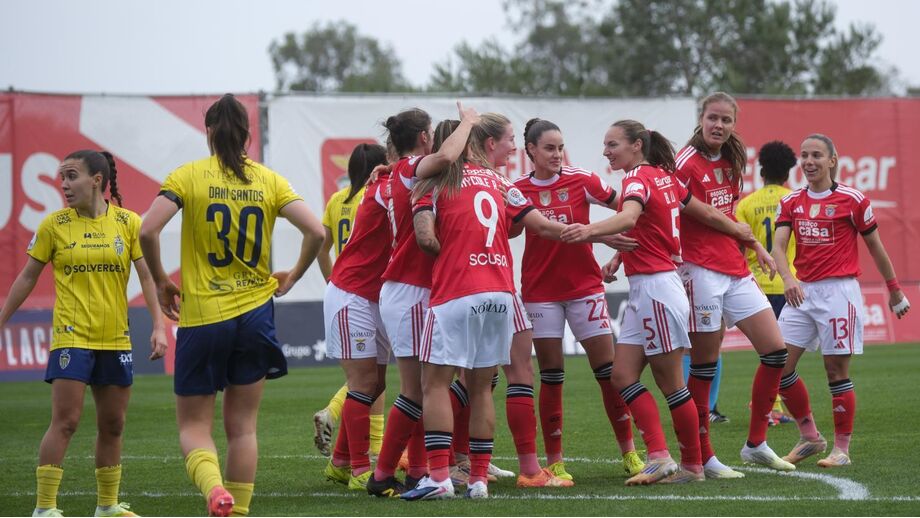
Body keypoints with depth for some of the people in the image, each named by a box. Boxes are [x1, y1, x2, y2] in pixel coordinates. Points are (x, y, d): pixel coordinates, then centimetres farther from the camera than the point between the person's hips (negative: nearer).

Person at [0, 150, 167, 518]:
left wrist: (158, 325, -12)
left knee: (112, 425, 10)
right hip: (71, 339, -3)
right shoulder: (53, 225, -1)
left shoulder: (128, 222, 1)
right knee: (65, 422, -11)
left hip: (116, 341, 3)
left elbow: (147, 276, -1)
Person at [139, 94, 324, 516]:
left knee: (193, 425, 6)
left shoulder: (187, 176, -4)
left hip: (202, 318, -2)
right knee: (242, 426, 11)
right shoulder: (269, 180, 3)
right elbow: (316, 232, -6)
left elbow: (148, 231, -16)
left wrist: (160, 281, 0)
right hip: (255, 314, 2)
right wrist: (293, 276, 10)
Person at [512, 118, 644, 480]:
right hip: (541, 293, 0)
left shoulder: (580, 180, -3)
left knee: (609, 371, -1)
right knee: (551, 377, 0)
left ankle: (629, 454, 9)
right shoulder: (518, 190, -1)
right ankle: (554, 462, 7)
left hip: (584, 286, 0)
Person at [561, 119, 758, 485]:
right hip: (643, 291, 9)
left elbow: (628, 218, -35)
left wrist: (591, 230, -53)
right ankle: (659, 458, -4)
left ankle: (692, 465, 8)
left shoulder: (639, 178, -13)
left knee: (670, 383, -1)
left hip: (655, 287, -9)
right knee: (623, 375, 2)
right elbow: (706, 213, 20)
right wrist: (740, 232, 36)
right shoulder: (664, 177, 13)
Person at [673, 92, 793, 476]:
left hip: (736, 271, 8)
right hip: (703, 272, -8)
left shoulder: (730, 163, 12)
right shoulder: (687, 164, -11)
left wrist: (756, 247, 24)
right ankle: (702, 457, 5)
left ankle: (756, 445, 15)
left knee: (775, 351, 6)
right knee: (704, 365, -3)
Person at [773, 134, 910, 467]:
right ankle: (810, 437, 13)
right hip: (802, 291, 5)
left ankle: (842, 449, 6)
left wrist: (894, 290, 11)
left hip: (839, 290, -5)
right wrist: (788, 278, -22)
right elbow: (778, 244, -2)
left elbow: (875, 247, 6)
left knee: (836, 369, -4)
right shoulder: (791, 202, 9)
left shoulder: (852, 199, -2)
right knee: (780, 364, -2)